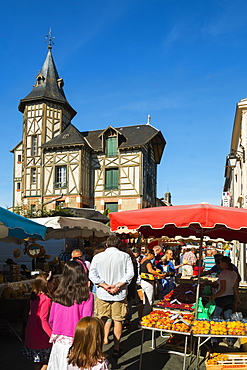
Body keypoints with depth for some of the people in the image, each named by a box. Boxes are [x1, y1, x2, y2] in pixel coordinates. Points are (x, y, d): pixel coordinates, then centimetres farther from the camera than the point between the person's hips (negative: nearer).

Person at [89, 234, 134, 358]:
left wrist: (105, 286, -11)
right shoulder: (125, 256, -3)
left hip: (102, 294, 1)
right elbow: (130, 274, -11)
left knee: (101, 321, 12)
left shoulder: (97, 257, -1)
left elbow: (92, 275, -7)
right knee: (117, 321, 10)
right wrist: (117, 286, -14)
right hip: (120, 294, -1)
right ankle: (116, 349, 18)